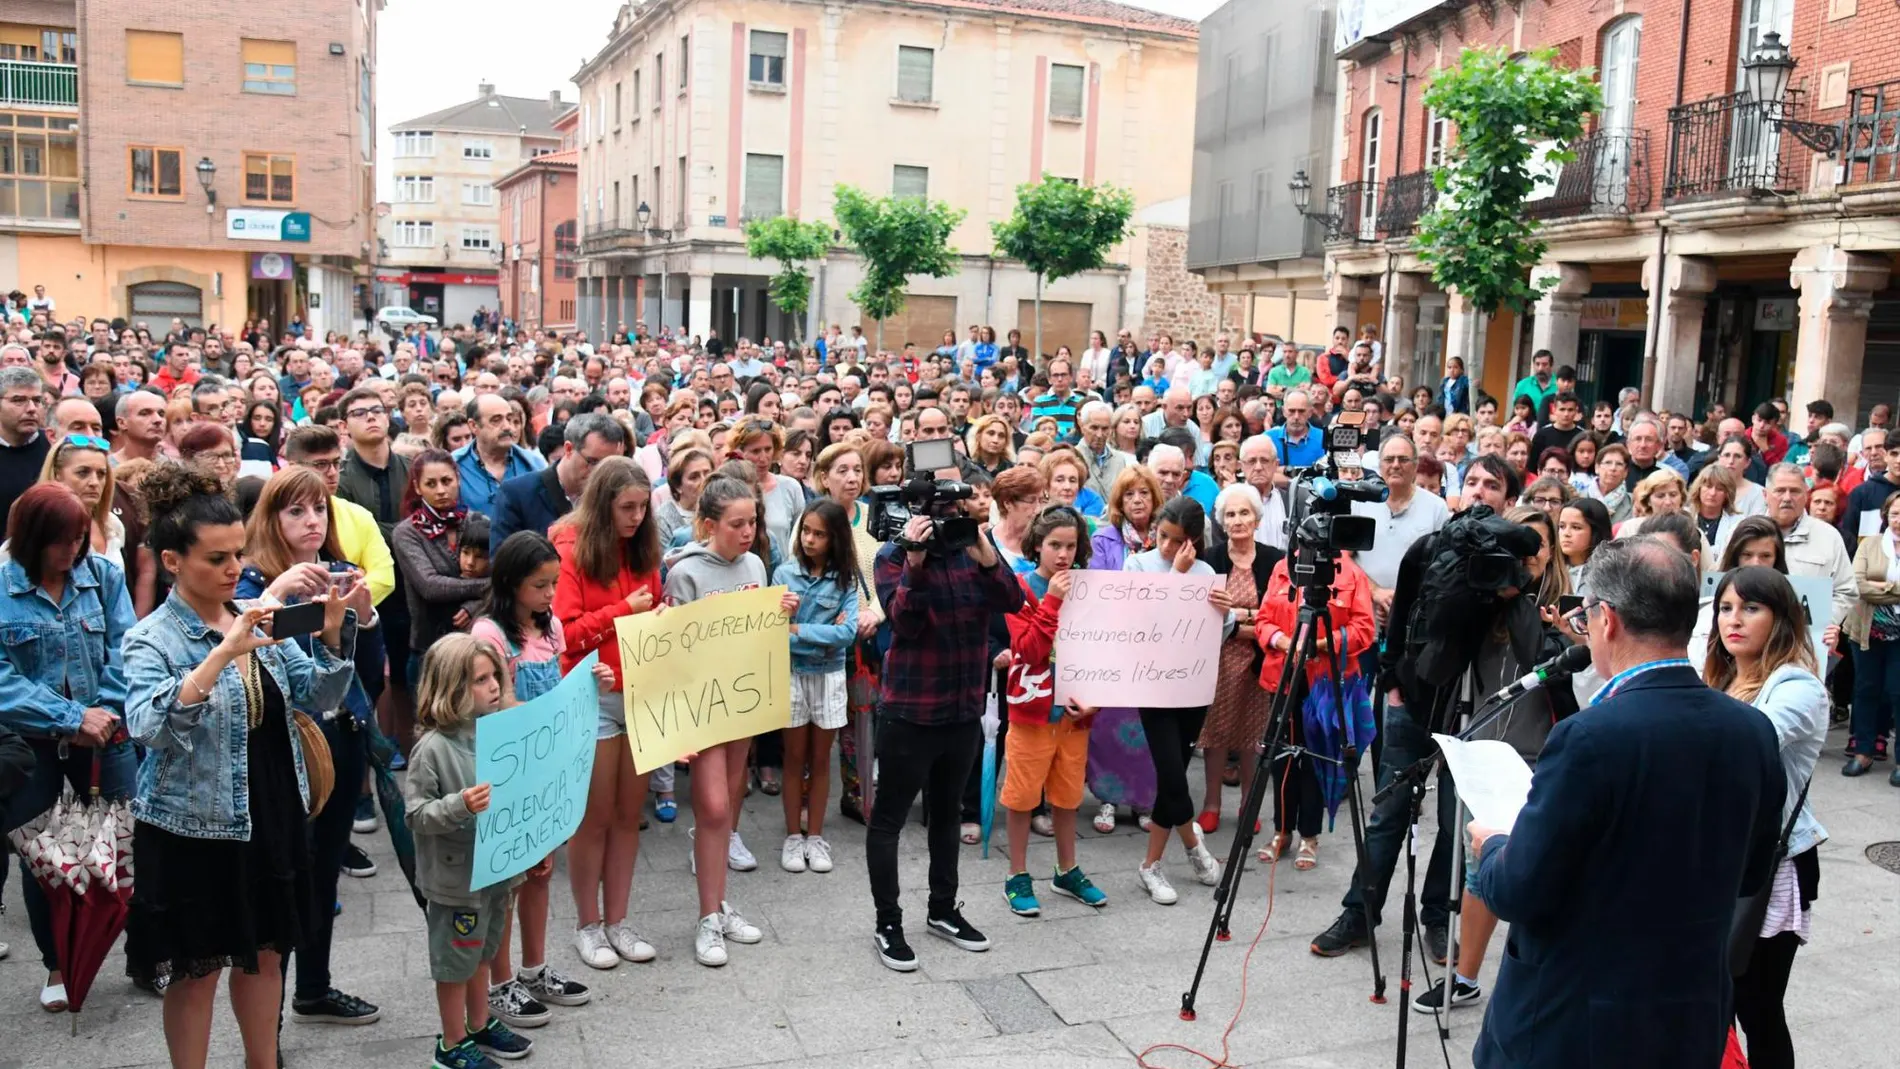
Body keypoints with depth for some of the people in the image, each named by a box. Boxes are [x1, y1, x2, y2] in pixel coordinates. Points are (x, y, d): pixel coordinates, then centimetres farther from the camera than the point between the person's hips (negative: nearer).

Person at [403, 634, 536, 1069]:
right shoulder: (433, 747, -21)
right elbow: (416, 813, -19)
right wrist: (458, 806, -35)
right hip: (456, 877, -6)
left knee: (483, 952, 23)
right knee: (456, 960, 10)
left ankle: (480, 1025, 41)